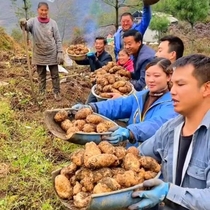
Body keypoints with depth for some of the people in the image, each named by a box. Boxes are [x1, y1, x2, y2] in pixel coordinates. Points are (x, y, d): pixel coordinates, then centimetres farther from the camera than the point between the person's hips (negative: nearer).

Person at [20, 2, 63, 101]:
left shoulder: (52, 23, -5)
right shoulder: (33, 21, -6)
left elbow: (58, 39, -3)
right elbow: (26, 26, -27)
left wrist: (60, 52, -9)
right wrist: (23, 23, -51)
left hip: (52, 54, 0)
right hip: (39, 55, 0)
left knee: (55, 75, 9)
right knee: (41, 75, 15)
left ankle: (57, 92, 23)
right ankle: (42, 92, 29)